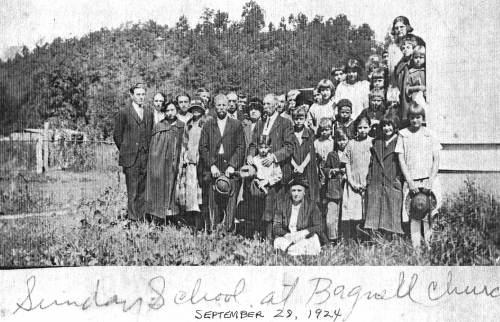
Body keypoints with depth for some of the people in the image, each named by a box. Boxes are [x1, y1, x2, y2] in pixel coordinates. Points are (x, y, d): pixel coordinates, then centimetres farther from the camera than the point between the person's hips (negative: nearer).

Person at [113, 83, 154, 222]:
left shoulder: (149, 112, 13)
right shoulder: (123, 112, -2)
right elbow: (117, 135, 2)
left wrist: (148, 150, 10)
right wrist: (125, 150, 3)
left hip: (146, 158, 4)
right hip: (130, 158, -4)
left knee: (142, 191, 6)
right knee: (132, 192, -4)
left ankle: (141, 218, 12)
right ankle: (132, 218, 2)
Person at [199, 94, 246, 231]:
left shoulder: (236, 125, 10)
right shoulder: (207, 125, 13)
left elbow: (241, 147, 4)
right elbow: (202, 148, 6)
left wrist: (232, 166, -7)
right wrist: (212, 165, -7)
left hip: (230, 169, -1)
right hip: (212, 169, 1)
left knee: (230, 203, -8)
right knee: (213, 204, -2)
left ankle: (227, 230, -5)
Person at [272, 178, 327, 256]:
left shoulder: (312, 205, -3)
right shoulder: (283, 204, 2)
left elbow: (319, 227, -8)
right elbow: (276, 227, -1)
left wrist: (303, 233, -24)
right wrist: (288, 235, -21)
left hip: (305, 238, -1)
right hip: (286, 239, 1)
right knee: (278, 241, -29)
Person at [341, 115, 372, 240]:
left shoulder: (373, 143, 5)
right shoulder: (351, 144, 8)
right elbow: (347, 164, 7)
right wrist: (351, 181, -2)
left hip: (368, 183, -1)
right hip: (353, 183, 1)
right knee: (351, 212, -4)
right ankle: (349, 239, 1)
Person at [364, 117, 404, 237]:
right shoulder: (376, 142, 16)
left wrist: (399, 179, -10)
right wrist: (369, 179, 8)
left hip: (392, 184, -4)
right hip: (376, 184, 4)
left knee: (391, 212, -3)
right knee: (374, 212, -1)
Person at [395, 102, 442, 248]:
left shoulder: (429, 135, 6)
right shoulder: (403, 134, 5)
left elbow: (436, 159, 5)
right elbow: (401, 159, 2)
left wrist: (431, 180, -7)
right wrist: (409, 181, -6)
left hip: (428, 180, 0)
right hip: (411, 181, 0)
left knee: (428, 214, -3)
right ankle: (415, 245, 1)